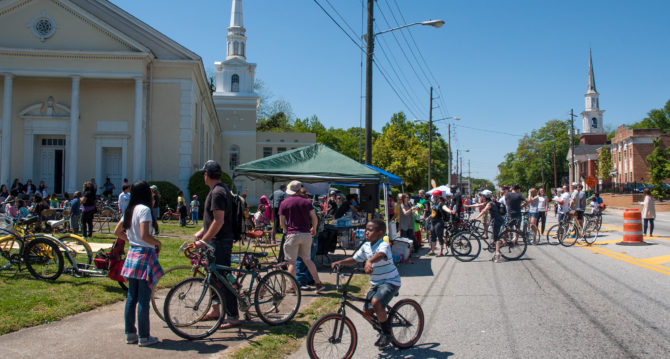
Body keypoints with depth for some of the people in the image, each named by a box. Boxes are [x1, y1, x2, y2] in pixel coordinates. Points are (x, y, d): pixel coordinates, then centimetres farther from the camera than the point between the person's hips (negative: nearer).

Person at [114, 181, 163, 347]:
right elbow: (145, 235, -23)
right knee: (144, 299, -2)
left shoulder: (129, 210, 11)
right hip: (145, 254, -8)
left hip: (132, 254, 9)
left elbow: (117, 231, 19)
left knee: (131, 296, 13)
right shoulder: (144, 209, -15)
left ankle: (130, 333, 21)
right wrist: (158, 243, -7)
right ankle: (144, 337, 5)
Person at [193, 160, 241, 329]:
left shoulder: (217, 193, -19)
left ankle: (233, 317, -2)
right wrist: (201, 232, 19)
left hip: (220, 242, -11)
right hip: (217, 241, 11)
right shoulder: (220, 189, 14)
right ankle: (215, 309, 30)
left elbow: (219, 221, -25)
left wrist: (204, 240, -22)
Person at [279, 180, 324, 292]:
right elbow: (314, 218, 1)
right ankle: (318, 283, 13)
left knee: (292, 262, 4)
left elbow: (282, 223, 1)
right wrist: (314, 229, 18)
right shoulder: (306, 201, 5)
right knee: (307, 259, 15)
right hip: (306, 234, 3)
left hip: (292, 235, -3)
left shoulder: (284, 203, 2)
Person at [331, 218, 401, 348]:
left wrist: (369, 261, -61)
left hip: (390, 281, -8)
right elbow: (354, 259, 10)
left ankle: (387, 333, -9)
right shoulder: (366, 246, 4)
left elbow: (380, 255, -42)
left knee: (376, 302, -29)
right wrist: (340, 262, -6)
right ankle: (383, 328, 31)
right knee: (368, 310, 2)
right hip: (376, 283, 8)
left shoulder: (384, 245, -19)